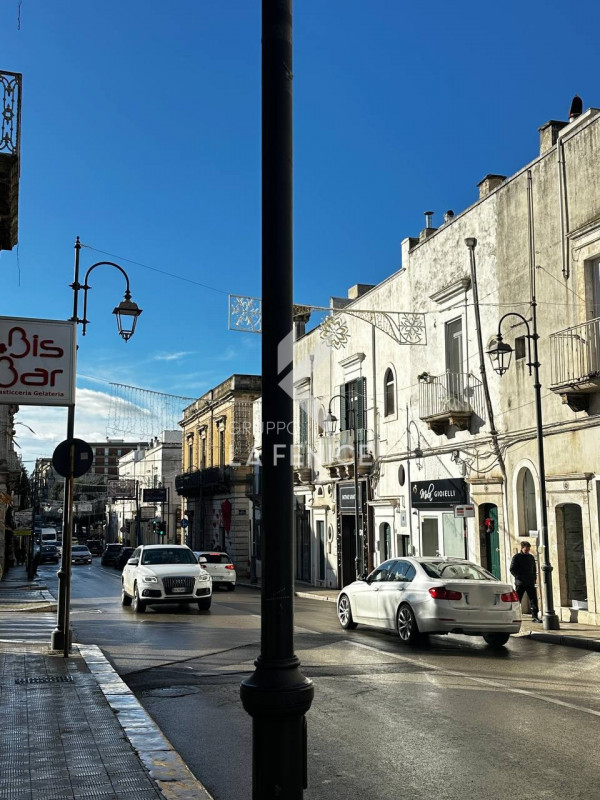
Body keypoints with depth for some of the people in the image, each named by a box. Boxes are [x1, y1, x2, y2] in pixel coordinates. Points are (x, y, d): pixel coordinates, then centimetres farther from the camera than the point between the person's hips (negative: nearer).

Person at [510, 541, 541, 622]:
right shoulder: (516, 557, -2)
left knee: (534, 599, -1)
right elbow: (512, 570, -5)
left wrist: (534, 578, 9)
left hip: (530, 583, 4)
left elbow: (534, 569, 22)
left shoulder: (531, 557, 14)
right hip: (520, 583, -4)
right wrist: (519, 577, -14)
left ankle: (535, 616, 2)